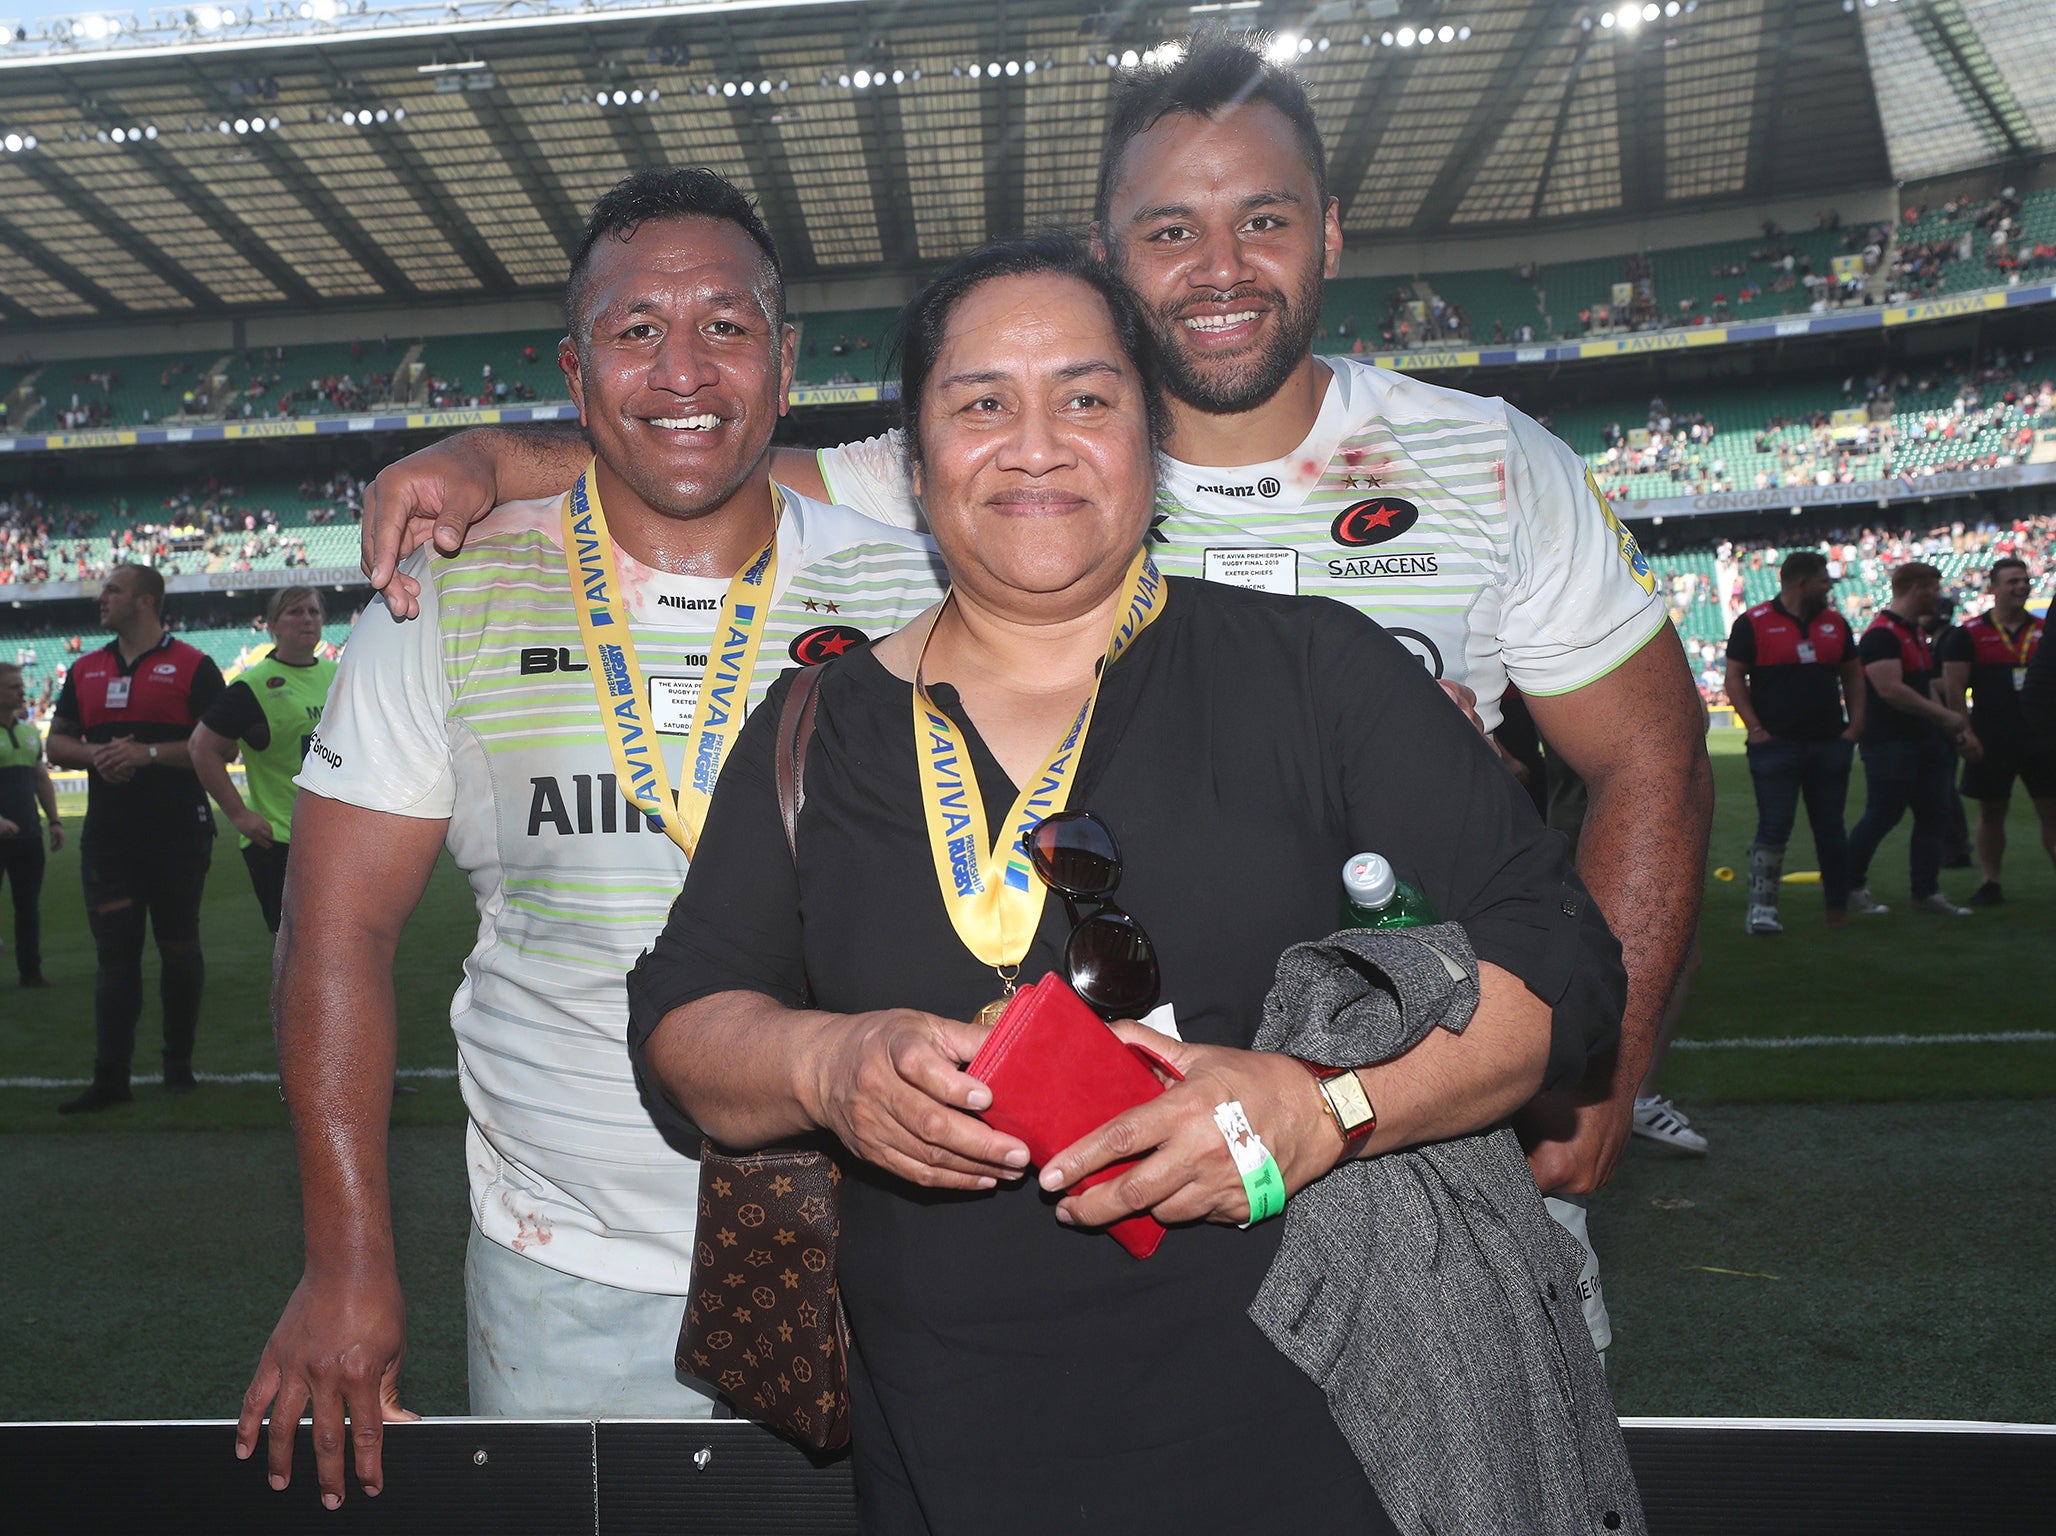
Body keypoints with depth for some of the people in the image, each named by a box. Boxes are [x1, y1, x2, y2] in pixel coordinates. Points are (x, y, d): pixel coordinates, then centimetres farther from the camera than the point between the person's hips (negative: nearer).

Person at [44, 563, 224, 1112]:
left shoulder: (192, 666, -4)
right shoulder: (86, 670, 12)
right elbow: (57, 742, 13)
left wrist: (150, 752, -19)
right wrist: (94, 753, -8)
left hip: (178, 835, -4)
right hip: (108, 837, 4)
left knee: (179, 950, 8)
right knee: (114, 955, 3)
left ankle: (179, 1063, 22)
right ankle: (110, 1079, 5)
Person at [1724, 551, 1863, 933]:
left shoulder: (1835, 623, 12)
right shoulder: (1753, 623, -4)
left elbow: (1853, 676, 18)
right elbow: (1734, 678, -5)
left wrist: (1854, 725, 6)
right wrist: (1755, 729, -12)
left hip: (1831, 744, 5)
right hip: (1777, 745, -5)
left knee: (1831, 828, 11)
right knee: (1774, 826, -7)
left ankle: (1838, 907, 20)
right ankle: (1761, 906, -1)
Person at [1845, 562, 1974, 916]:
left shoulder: (1916, 633, 17)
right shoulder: (1881, 634, -16)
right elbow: (1891, 690, -25)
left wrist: (1949, 726, 14)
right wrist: (1944, 714, -18)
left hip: (1924, 741, 10)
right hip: (1890, 743, -10)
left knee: (1934, 815, 8)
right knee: (1882, 817, -4)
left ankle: (1926, 892, 15)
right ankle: (1850, 886, 10)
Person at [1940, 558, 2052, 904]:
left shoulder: (2044, 631, 9)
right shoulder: (1968, 634, -1)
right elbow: (1953, 687, -4)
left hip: (2040, 736, 2)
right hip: (1991, 740, -2)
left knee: (2050, 811, 1)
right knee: (1991, 813, 6)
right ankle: (1990, 884, 15)